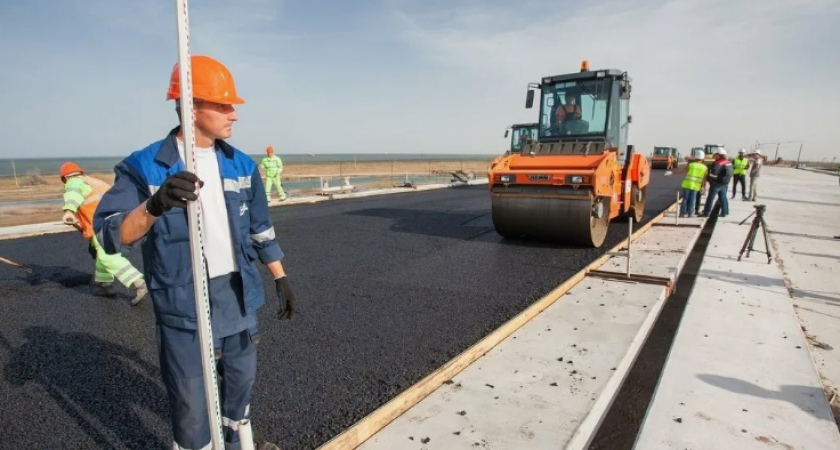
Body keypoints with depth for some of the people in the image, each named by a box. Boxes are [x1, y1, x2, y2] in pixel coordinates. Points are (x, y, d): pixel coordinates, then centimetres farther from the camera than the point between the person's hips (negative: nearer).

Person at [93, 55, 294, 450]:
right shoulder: (144, 166, -13)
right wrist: (154, 206, -39)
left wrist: (280, 278, 7)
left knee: (241, 377, 21)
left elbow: (261, 228, 9)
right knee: (190, 398, 8)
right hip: (182, 301, -5)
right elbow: (109, 234, -20)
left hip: (238, 293, 5)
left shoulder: (241, 164, 2)